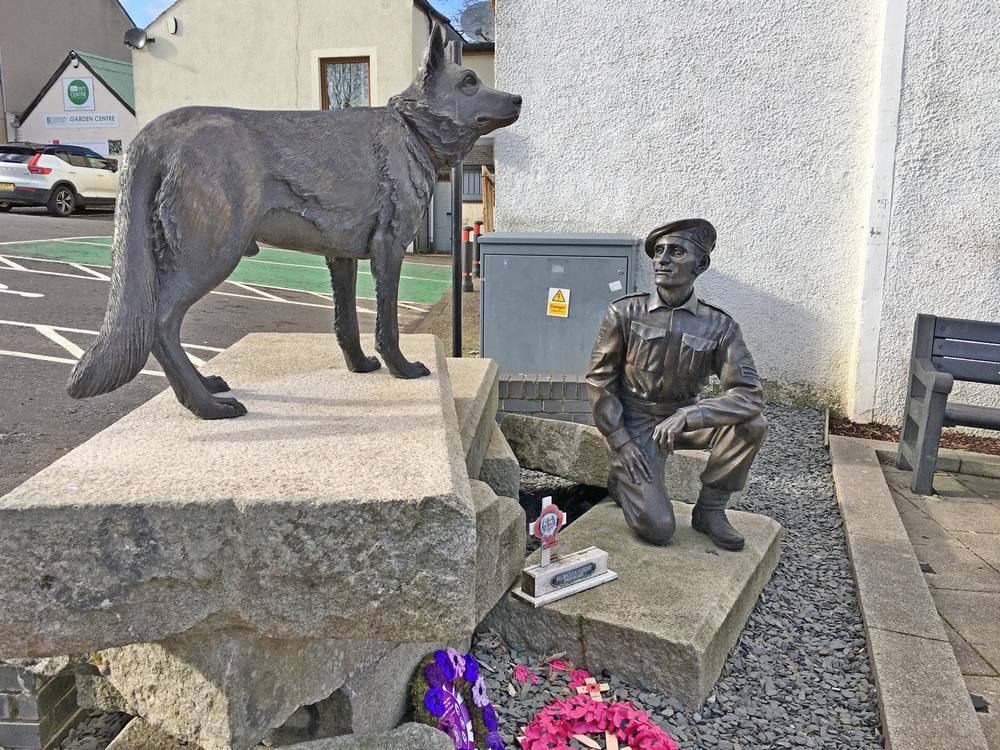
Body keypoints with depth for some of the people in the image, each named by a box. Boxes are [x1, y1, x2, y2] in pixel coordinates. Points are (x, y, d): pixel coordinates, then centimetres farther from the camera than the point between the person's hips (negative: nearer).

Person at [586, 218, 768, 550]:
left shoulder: (719, 326, -10)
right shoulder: (625, 312, -11)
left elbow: (749, 394, -20)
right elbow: (599, 379, -6)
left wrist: (686, 416, -35)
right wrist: (621, 442, -14)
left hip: (683, 420, 3)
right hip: (633, 423, -3)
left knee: (752, 424, -25)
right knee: (657, 528, -17)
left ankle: (709, 510, -3)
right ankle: (622, 479, 17)